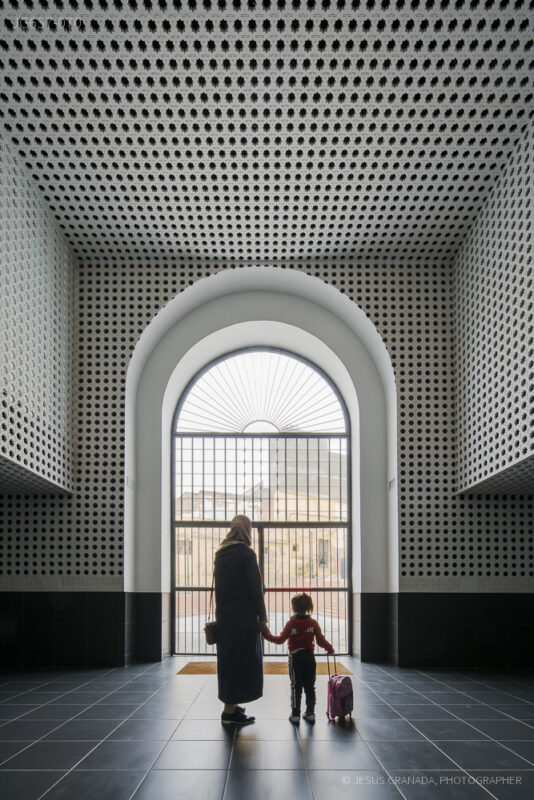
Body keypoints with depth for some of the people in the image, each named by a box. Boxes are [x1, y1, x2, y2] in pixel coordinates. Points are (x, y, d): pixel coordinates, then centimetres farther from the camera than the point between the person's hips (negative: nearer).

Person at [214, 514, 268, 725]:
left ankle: (230, 706, 23)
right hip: (243, 617, -8)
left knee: (228, 658, 15)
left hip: (224, 616, 8)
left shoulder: (221, 554, 9)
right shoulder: (246, 553, -13)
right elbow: (256, 588, -14)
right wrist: (262, 617, -8)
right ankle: (230, 710, -2)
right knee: (241, 659, -3)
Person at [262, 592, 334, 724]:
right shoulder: (313, 623, -1)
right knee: (310, 686, 11)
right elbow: (320, 640, -1)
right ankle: (310, 713, 14)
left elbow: (281, 639, -9)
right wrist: (329, 648, 17)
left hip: (295, 657, -2)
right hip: (309, 656, 2)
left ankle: (295, 714, 4)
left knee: (296, 687, 4)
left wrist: (268, 635, 3)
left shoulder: (291, 623, -9)